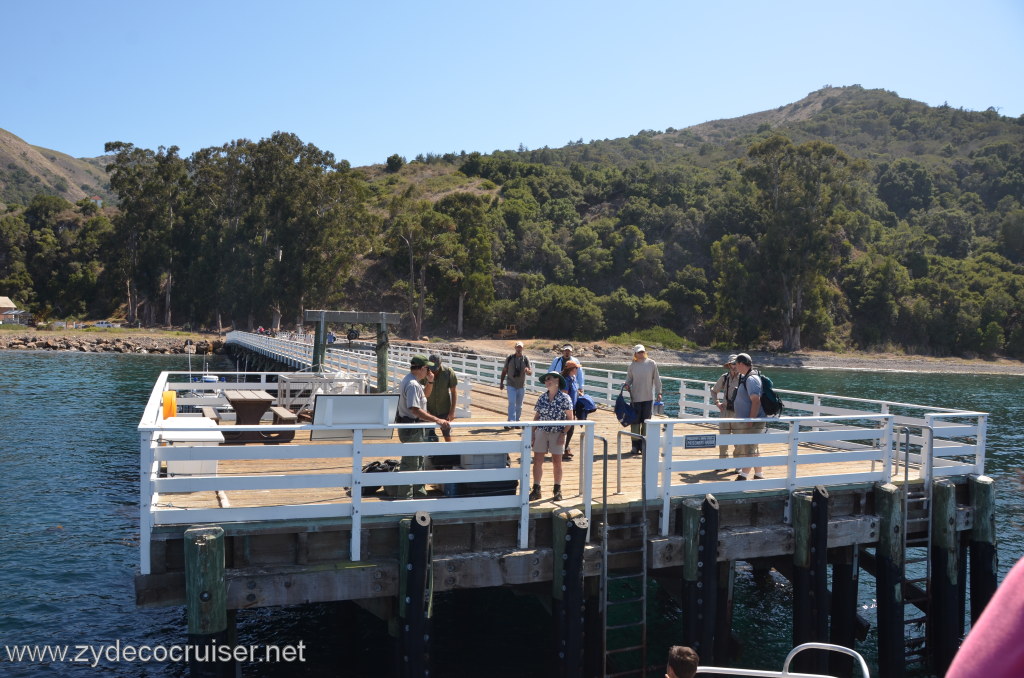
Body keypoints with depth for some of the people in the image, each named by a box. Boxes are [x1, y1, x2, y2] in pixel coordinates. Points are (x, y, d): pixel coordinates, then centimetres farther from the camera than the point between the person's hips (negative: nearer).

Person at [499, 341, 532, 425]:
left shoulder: (526, 359, 1)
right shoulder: (510, 358, 1)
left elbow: (530, 372, -1)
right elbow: (504, 371, 8)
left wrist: (527, 370, -24)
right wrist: (501, 382, 4)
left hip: (522, 386, 2)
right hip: (511, 385, -2)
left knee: (519, 405, 10)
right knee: (512, 403, -13)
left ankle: (517, 421, 21)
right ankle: (511, 421, -17)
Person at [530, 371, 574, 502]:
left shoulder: (564, 398, -7)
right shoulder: (542, 397, 3)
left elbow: (569, 418, -6)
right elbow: (536, 417, 8)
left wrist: (563, 434, -12)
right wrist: (532, 434, 5)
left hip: (557, 433, -3)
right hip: (541, 432, 3)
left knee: (557, 462, 7)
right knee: (537, 460, 2)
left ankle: (558, 490, 21)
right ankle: (536, 490, 11)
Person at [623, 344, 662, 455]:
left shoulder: (652, 364, 2)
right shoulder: (632, 365, 3)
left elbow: (656, 379, 6)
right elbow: (628, 379, 11)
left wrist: (658, 392, 3)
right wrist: (627, 386, -10)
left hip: (648, 397, 0)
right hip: (635, 398, 0)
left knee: (646, 422, 4)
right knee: (635, 421, 2)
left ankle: (644, 445, 12)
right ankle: (636, 445, 10)